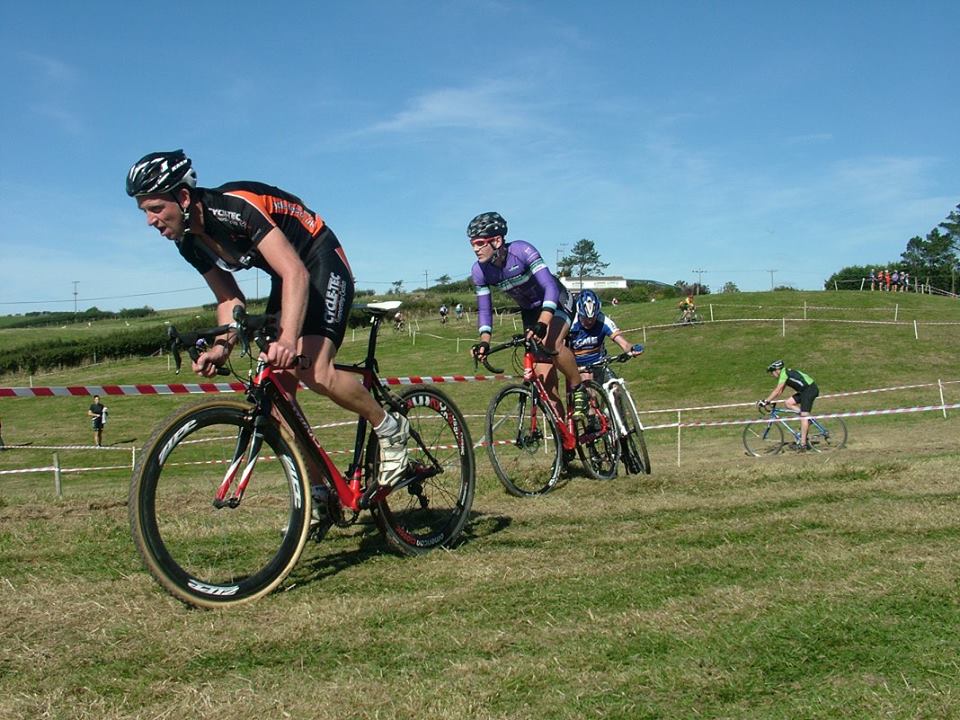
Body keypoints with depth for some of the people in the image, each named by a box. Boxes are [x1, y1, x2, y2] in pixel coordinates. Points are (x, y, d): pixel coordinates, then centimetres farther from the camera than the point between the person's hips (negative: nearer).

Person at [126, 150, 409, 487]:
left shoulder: (234, 206, -29)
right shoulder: (189, 242, -4)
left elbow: (296, 273, -38)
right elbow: (231, 300, 2)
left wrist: (287, 340, -51)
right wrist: (221, 346, -18)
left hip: (321, 264, -8)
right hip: (286, 276, 8)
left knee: (315, 373, -26)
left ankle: (390, 428, -1)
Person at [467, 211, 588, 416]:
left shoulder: (522, 251, -30)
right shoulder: (479, 271, -16)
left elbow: (551, 287, -38)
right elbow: (484, 309, -9)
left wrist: (542, 323, -52)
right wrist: (484, 341, -26)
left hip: (556, 303, -5)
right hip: (530, 311, 5)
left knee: (551, 343, -35)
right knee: (544, 377, -4)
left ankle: (578, 389, -11)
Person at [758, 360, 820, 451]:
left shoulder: (784, 373, -12)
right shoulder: (785, 373, 17)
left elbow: (777, 391, -16)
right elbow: (779, 391, 20)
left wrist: (765, 402, -13)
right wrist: (768, 401, 15)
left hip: (810, 389, -10)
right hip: (805, 390, 10)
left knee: (803, 417, -11)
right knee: (788, 403, 7)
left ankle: (803, 444, -12)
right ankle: (807, 418, 6)